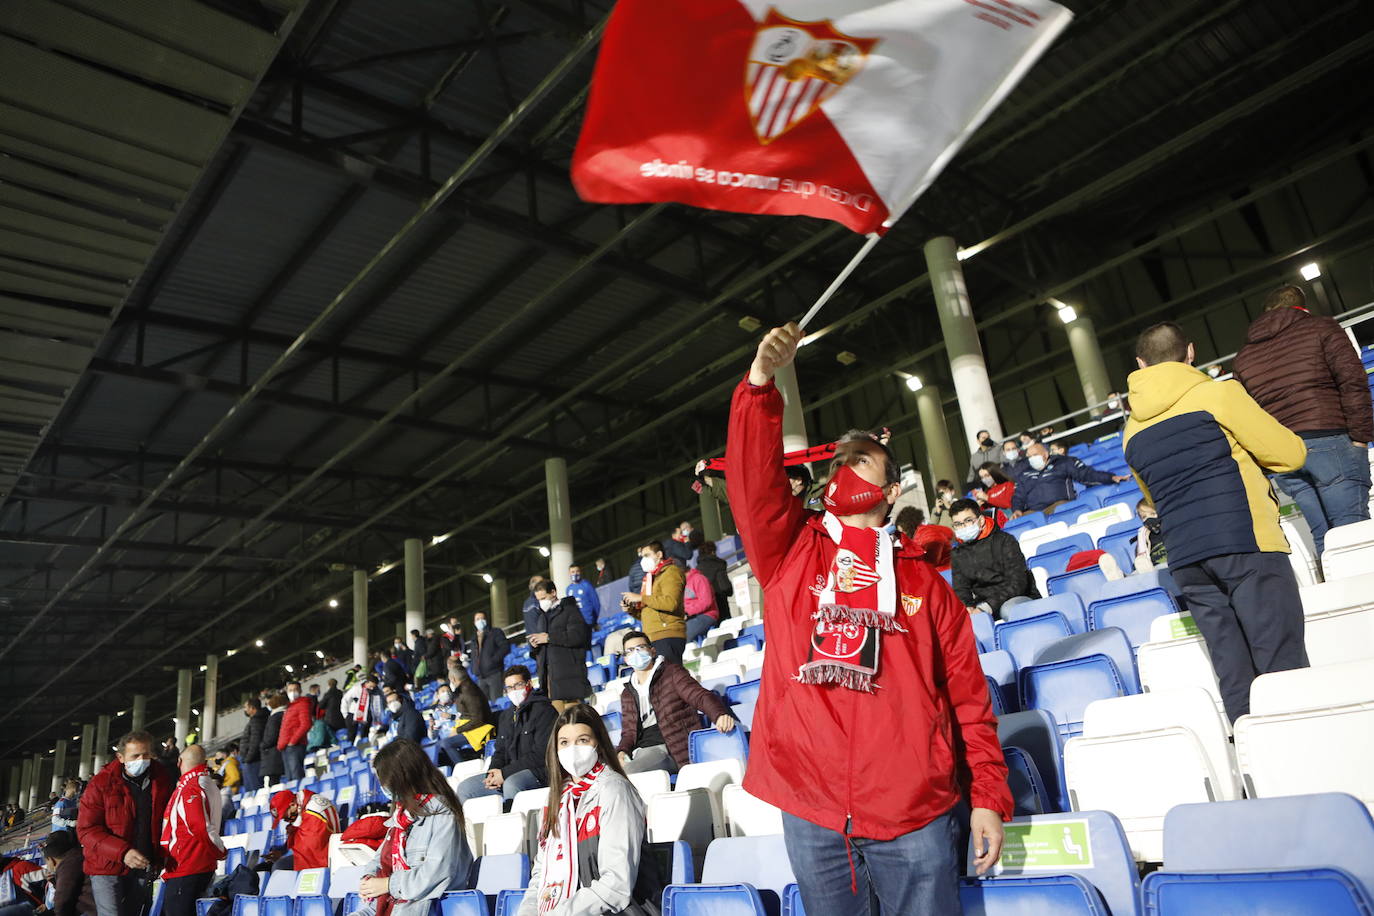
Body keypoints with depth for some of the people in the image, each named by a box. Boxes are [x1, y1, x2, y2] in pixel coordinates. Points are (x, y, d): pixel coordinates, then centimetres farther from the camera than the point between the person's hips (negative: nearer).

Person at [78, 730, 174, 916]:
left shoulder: (161, 778, 0)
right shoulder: (101, 783, -11)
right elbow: (86, 829, -13)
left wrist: (160, 858, 4)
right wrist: (122, 852, -27)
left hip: (144, 867, 4)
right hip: (108, 867, -4)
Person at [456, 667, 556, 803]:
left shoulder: (543, 710, -6)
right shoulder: (505, 716, 21)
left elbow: (541, 754, -14)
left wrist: (505, 773, -14)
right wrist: (493, 772, -1)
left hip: (538, 772, -8)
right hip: (508, 774, 8)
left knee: (511, 784, -37)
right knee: (464, 788, 0)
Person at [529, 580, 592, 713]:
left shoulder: (569, 610, 3)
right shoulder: (543, 616, 25)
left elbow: (577, 636, -12)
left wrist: (549, 638, -11)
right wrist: (534, 644, 5)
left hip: (568, 671, -6)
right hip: (549, 672, 6)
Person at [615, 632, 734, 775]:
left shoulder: (671, 672, 9)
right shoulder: (627, 694, 24)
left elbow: (699, 695, -5)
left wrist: (720, 714, -27)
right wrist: (622, 751, 0)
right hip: (640, 751, 5)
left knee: (625, 774, -31)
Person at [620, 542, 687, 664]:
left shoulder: (671, 572, 1)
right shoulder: (650, 578, 28)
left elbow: (671, 603, -17)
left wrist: (641, 598, -10)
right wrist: (632, 610, 10)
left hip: (668, 637, -8)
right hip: (652, 639, 8)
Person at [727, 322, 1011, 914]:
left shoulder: (925, 585, 8)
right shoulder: (788, 552, 8)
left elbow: (968, 698, 7)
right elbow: (754, 477, -7)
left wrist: (988, 797, 2)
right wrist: (761, 382, -16)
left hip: (914, 814, 0)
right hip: (808, 812, 1)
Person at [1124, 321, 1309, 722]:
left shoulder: (1132, 430, 15)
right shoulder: (1218, 393, -1)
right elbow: (1291, 454, 3)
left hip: (1185, 560, 5)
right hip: (1246, 543, -5)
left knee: (1233, 676, 8)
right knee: (1284, 668, -2)